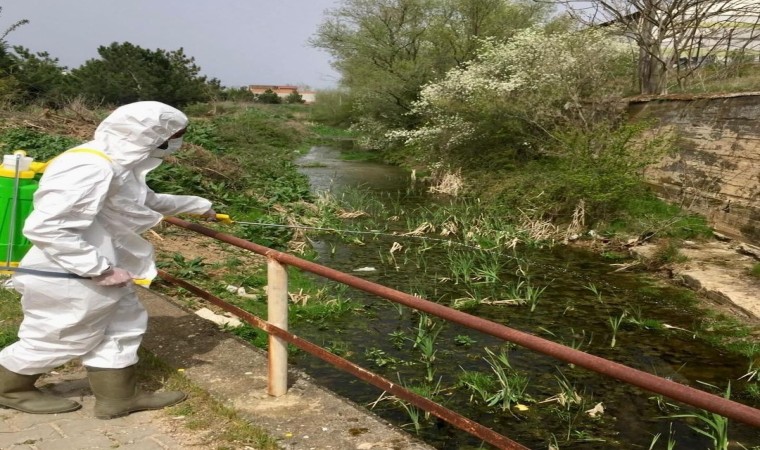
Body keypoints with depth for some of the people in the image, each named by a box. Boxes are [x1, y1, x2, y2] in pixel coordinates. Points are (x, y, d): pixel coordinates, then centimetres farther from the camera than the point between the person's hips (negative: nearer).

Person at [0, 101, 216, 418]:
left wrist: (197, 205, 31)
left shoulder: (120, 163, 4)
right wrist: (99, 269, -28)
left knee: (123, 324, 15)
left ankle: (118, 396, 29)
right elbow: (44, 227, -32)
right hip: (71, 276, -10)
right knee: (64, 336, 10)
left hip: (101, 269, 10)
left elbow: (146, 200, 24)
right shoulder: (91, 168, -29)